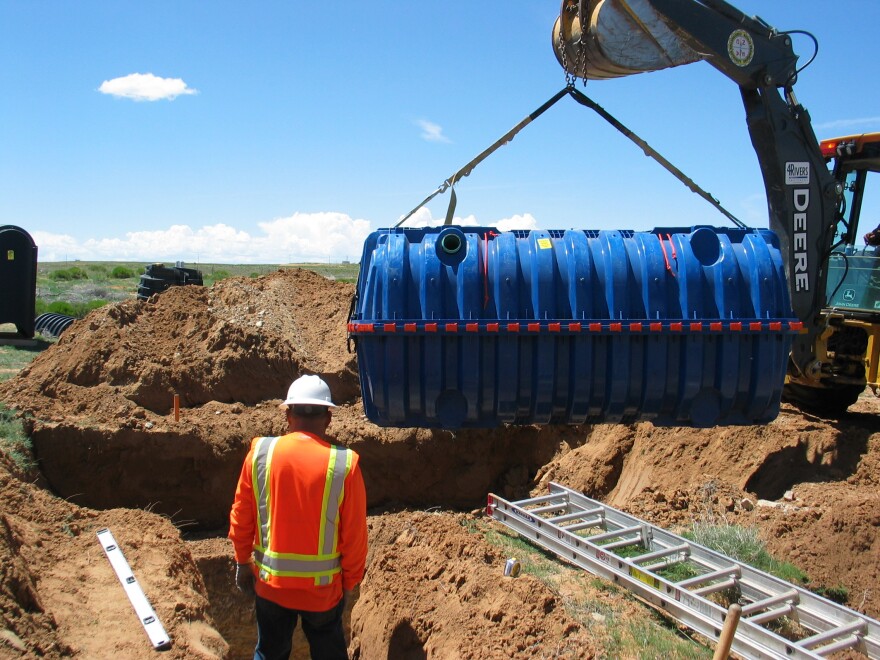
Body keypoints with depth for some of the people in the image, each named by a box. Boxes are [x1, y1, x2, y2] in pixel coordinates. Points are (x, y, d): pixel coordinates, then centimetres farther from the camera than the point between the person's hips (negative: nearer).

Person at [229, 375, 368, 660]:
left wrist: (243, 563, 13)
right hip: (323, 588, -1)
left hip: (270, 584, 2)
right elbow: (355, 534, -11)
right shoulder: (345, 463, -18)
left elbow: (241, 517, -3)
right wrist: (349, 580, 5)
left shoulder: (260, 452, -13)